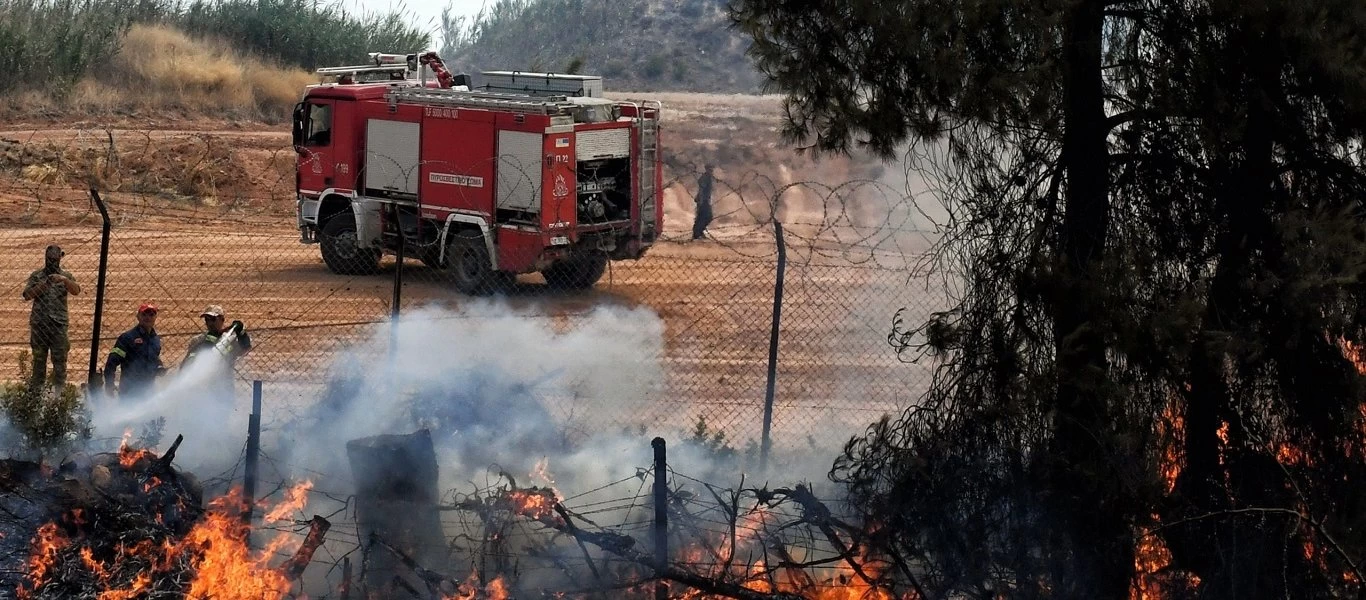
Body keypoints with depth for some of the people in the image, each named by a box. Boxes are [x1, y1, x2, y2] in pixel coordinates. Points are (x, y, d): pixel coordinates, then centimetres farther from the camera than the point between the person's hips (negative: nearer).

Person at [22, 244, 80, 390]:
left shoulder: (65, 277, 8)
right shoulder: (36, 276, 9)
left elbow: (76, 291, -10)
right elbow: (27, 295, -3)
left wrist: (64, 280, -28)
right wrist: (45, 284, -15)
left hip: (59, 324, -1)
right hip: (39, 323, 1)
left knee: (60, 359, -4)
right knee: (38, 359, 6)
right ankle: (35, 392, 10)